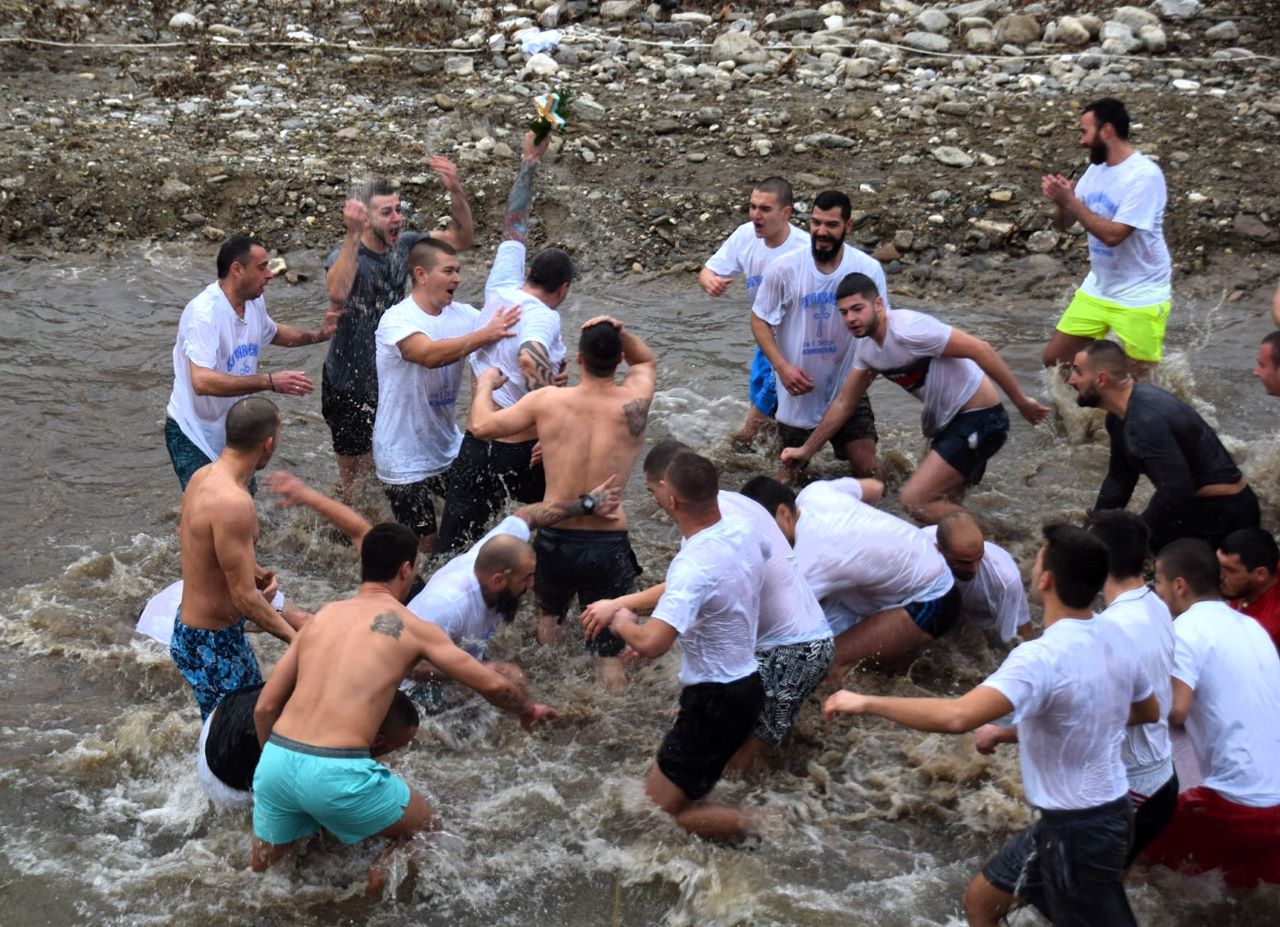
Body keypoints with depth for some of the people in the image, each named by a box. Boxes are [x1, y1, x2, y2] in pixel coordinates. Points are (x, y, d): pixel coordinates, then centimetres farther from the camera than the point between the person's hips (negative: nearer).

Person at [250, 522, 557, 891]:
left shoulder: (321, 617, 17)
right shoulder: (412, 627, 5)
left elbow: (265, 707, 17)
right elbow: (494, 685, 11)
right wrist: (528, 712, 32)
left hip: (275, 761, 5)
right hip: (337, 773, -5)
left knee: (259, 875, 29)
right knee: (427, 830, 20)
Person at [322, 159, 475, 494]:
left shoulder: (404, 246, -4)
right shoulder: (343, 256, -23)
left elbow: (461, 240, -5)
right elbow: (337, 292, -45)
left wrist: (456, 191, -21)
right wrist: (352, 236, -54)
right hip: (348, 386, -5)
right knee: (354, 482, 8)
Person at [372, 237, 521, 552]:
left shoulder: (462, 315, -2)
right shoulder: (396, 321, -21)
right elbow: (431, 355, -40)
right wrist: (486, 334, -47)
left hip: (448, 447, 6)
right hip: (405, 459, -6)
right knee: (424, 544, 2)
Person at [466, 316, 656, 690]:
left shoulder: (546, 401, -9)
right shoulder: (634, 403, -7)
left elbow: (481, 426, 1)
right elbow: (646, 361, 17)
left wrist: (486, 384, 19)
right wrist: (619, 334, -1)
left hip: (555, 539, 2)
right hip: (608, 543, -2)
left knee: (549, 612, 32)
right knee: (609, 652, 8)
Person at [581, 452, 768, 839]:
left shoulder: (694, 565, -29)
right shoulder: (744, 534, -3)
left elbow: (651, 644, -40)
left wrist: (621, 622, -16)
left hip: (714, 701, -9)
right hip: (746, 685, 9)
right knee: (657, 783, 24)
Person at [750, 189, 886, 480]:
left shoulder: (868, 270, -11)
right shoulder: (784, 270, -14)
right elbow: (760, 320, -4)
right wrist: (782, 366, -17)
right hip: (798, 391, -1)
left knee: (866, 469, 0)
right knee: (791, 471, 14)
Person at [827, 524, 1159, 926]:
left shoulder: (1042, 656, -29)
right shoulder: (1113, 635, -2)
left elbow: (956, 716, -42)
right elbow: (1149, 710, 17)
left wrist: (868, 703, -32)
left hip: (1078, 830, -9)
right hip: (1105, 811, 9)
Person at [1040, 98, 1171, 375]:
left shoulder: (1144, 175, -21)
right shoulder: (1097, 168, 5)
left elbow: (1113, 235, -27)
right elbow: (1065, 223, 7)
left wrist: (1071, 201, -22)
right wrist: (1061, 201, -15)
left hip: (1139, 297, -8)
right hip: (1097, 289, 8)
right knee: (1055, 358, 10)